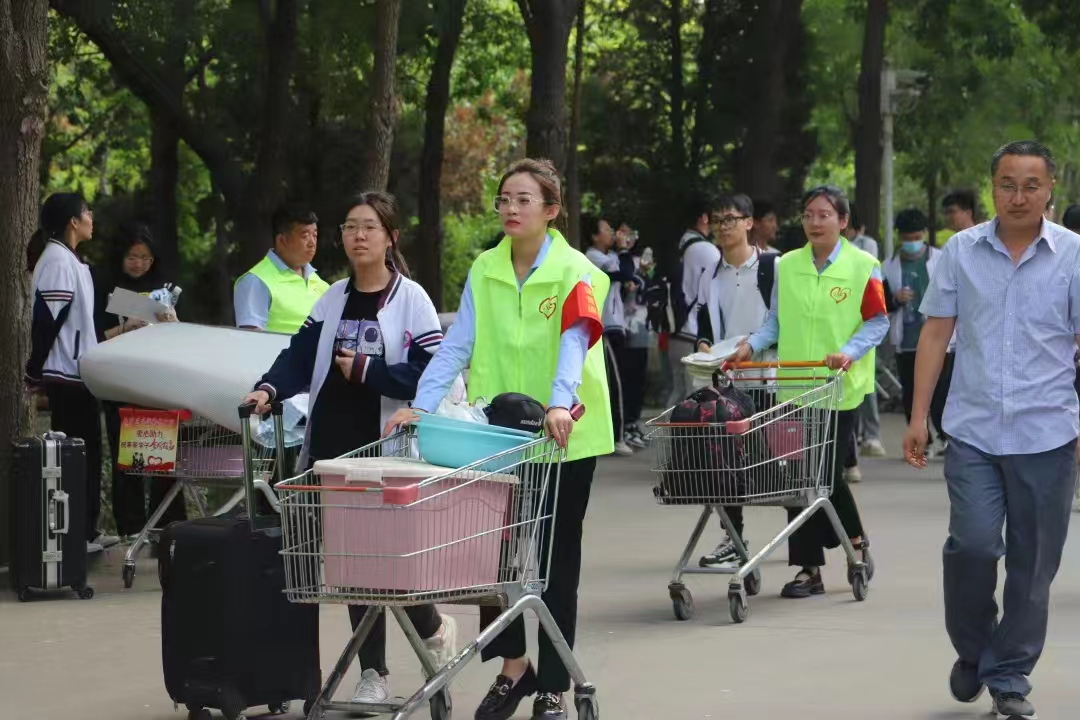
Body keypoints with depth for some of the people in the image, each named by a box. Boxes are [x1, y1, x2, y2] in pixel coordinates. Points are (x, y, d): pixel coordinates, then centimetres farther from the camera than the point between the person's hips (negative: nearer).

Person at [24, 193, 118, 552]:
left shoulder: (71, 260, 16)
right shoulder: (56, 260, -16)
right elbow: (45, 319, -19)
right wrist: (35, 373, -19)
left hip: (77, 372, 10)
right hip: (66, 374, -10)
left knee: (86, 451, 12)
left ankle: (87, 528, 17)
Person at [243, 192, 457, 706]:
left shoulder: (410, 298, -3)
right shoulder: (333, 298, 12)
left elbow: (429, 373, -11)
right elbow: (300, 356, 5)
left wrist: (364, 370, -14)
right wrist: (270, 389, -13)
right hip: (333, 445, 5)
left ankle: (433, 628, 26)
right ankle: (373, 674, 17)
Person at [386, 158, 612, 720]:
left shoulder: (574, 273, -8)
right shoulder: (484, 271, 4)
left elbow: (574, 342, -24)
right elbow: (457, 346, -2)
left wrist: (561, 403, -41)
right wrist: (422, 404, -15)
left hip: (564, 437, -4)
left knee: (556, 562, 4)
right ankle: (513, 666, 24)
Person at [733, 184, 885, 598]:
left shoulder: (862, 267, -2)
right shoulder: (786, 266, 8)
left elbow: (877, 323, -3)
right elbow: (776, 321, 12)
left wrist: (850, 352, -18)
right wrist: (752, 345, -4)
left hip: (839, 388, -3)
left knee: (827, 472, -4)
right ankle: (809, 567, 7)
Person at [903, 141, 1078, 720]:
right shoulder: (961, 251, 5)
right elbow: (936, 333, 8)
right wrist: (918, 417, 4)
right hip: (973, 431, 0)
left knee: (1032, 562, 4)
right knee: (973, 544, -12)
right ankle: (971, 651, 14)